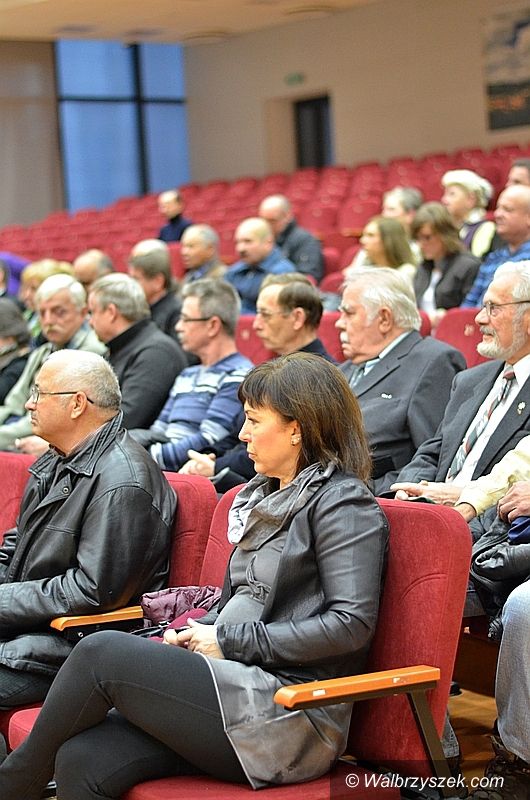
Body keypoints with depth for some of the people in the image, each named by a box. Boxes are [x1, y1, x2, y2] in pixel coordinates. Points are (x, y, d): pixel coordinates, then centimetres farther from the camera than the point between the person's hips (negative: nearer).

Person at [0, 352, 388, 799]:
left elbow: (352, 622, -16)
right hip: (245, 691, 8)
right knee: (81, 762, -15)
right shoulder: (264, 496, 22)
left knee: (103, 653, -19)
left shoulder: (343, 503, -5)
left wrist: (229, 642, -12)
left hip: (294, 712, -8)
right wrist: (199, 633, 5)